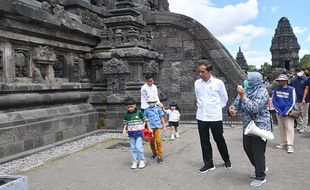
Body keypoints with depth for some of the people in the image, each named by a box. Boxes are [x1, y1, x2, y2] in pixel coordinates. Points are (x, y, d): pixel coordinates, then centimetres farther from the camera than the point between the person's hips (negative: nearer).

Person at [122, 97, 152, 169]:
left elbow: (145, 120, 0)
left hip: (139, 132, -4)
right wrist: (124, 129, -3)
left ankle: (142, 160, 9)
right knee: (133, 148, 8)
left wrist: (149, 128, -6)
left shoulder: (139, 112, -7)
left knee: (139, 147, -10)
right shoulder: (126, 114, 3)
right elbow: (125, 123, 12)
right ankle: (135, 161, 19)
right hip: (131, 133, 4)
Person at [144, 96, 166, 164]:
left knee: (158, 141, -11)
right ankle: (154, 153, 31)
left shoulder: (158, 108, 2)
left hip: (157, 127, -2)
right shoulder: (146, 110, 5)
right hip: (150, 127, 2)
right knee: (151, 141, 10)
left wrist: (164, 126, 6)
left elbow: (162, 117, 6)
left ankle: (159, 156, -5)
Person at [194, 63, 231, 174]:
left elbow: (224, 98, 4)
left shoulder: (218, 83, -8)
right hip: (201, 117, 3)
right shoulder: (197, 83, 2)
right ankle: (208, 164, 21)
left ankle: (226, 160, 31)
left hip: (215, 117, -3)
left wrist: (217, 108, 5)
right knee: (204, 141, 8)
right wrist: (201, 106, 10)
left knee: (219, 140, 10)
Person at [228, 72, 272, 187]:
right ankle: (261, 168, 41)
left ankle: (260, 177, 21)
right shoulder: (246, 90, 5)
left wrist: (243, 96, -31)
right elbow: (237, 103, 2)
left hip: (260, 127, -8)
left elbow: (254, 108, -27)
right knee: (247, 148, 18)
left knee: (258, 152, 2)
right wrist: (232, 109, -20)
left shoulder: (262, 92, -16)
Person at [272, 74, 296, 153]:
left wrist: (285, 112, -12)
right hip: (279, 113, 4)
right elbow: (274, 101, 2)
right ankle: (284, 143, 21)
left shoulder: (291, 90, -6)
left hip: (288, 112, -4)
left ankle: (290, 145, -5)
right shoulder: (276, 90, 3)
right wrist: (279, 112, -7)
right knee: (281, 128, 9)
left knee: (289, 128, -7)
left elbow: (292, 102, -9)